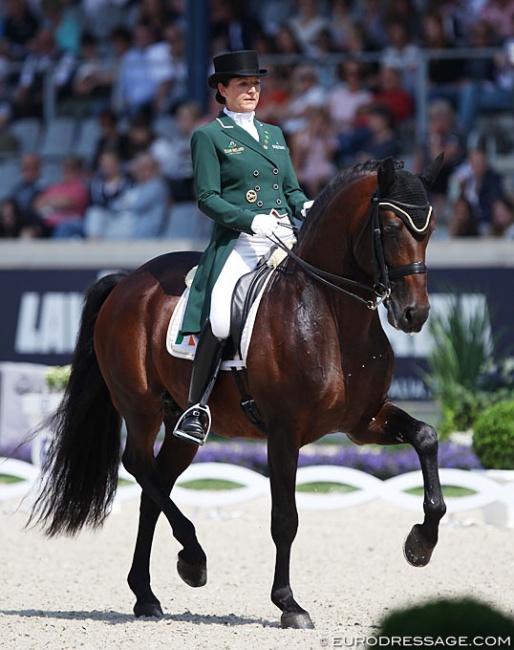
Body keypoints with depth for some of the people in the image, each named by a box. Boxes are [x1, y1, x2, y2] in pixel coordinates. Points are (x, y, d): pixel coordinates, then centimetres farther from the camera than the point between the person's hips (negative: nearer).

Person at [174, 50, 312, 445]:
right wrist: (252, 220, -17)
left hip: (286, 237, 6)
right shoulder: (209, 137, 6)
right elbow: (208, 198, -3)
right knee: (219, 319, -27)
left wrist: (307, 207, -1)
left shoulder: (274, 135, 24)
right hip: (238, 242, -6)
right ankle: (197, 406, -18)